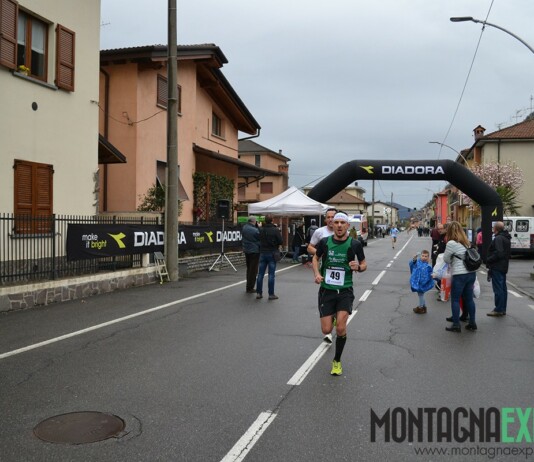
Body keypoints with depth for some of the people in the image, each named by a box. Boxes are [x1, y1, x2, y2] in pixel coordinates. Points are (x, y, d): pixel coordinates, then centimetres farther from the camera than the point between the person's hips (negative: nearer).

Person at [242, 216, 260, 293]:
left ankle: (249, 287, 24)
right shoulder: (255, 230, -21)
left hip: (246, 250, 7)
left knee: (249, 269, 18)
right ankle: (250, 288, 2)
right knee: (253, 270, 0)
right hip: (255, 251, -7)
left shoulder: (244, 228, 1)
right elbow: (260, 239, -12)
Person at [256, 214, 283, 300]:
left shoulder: (261, 230, 0)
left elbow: (259, 240, 6)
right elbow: (281, 241, -9)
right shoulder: (275, 230, -10)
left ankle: (259, 293, 11)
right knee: (271, 274, 0)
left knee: (260, 274, 8)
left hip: (263, 253, 3)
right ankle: (271, 294, 1)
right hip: (272, 253, -3)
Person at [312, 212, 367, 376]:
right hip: (326, 290, 1)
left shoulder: (355, 244, -7)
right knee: (326, 330, 0)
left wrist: (358, 267, -17)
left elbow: (364, 265, 7)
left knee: (341, 328, -14)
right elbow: (315, 258, 14)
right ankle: (332, 317, 40)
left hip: (345, 291, -1)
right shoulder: (324, 242, -5)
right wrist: (317, 273, -5)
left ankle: (337, 361, 11)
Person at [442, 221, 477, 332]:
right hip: (471, 273, 7)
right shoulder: (467, 242, 10)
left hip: (459, 275, -7)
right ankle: (472, 323, 21)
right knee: (469, 298, 14)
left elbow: (446, 259, -2)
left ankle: (456, 325, 7)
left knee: (455, 300, 4)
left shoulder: (451, 243, -12)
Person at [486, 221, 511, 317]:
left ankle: (498, 310, -3)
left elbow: (498, 253, -26)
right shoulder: (506, 238, 16)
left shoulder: (498, 239, -17)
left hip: (497, 267, -10)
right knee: (503, 288, 13)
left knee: (498, 288, -6)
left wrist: (488, 260, -14)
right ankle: (503, 309, 20)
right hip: (503, 267, 10)